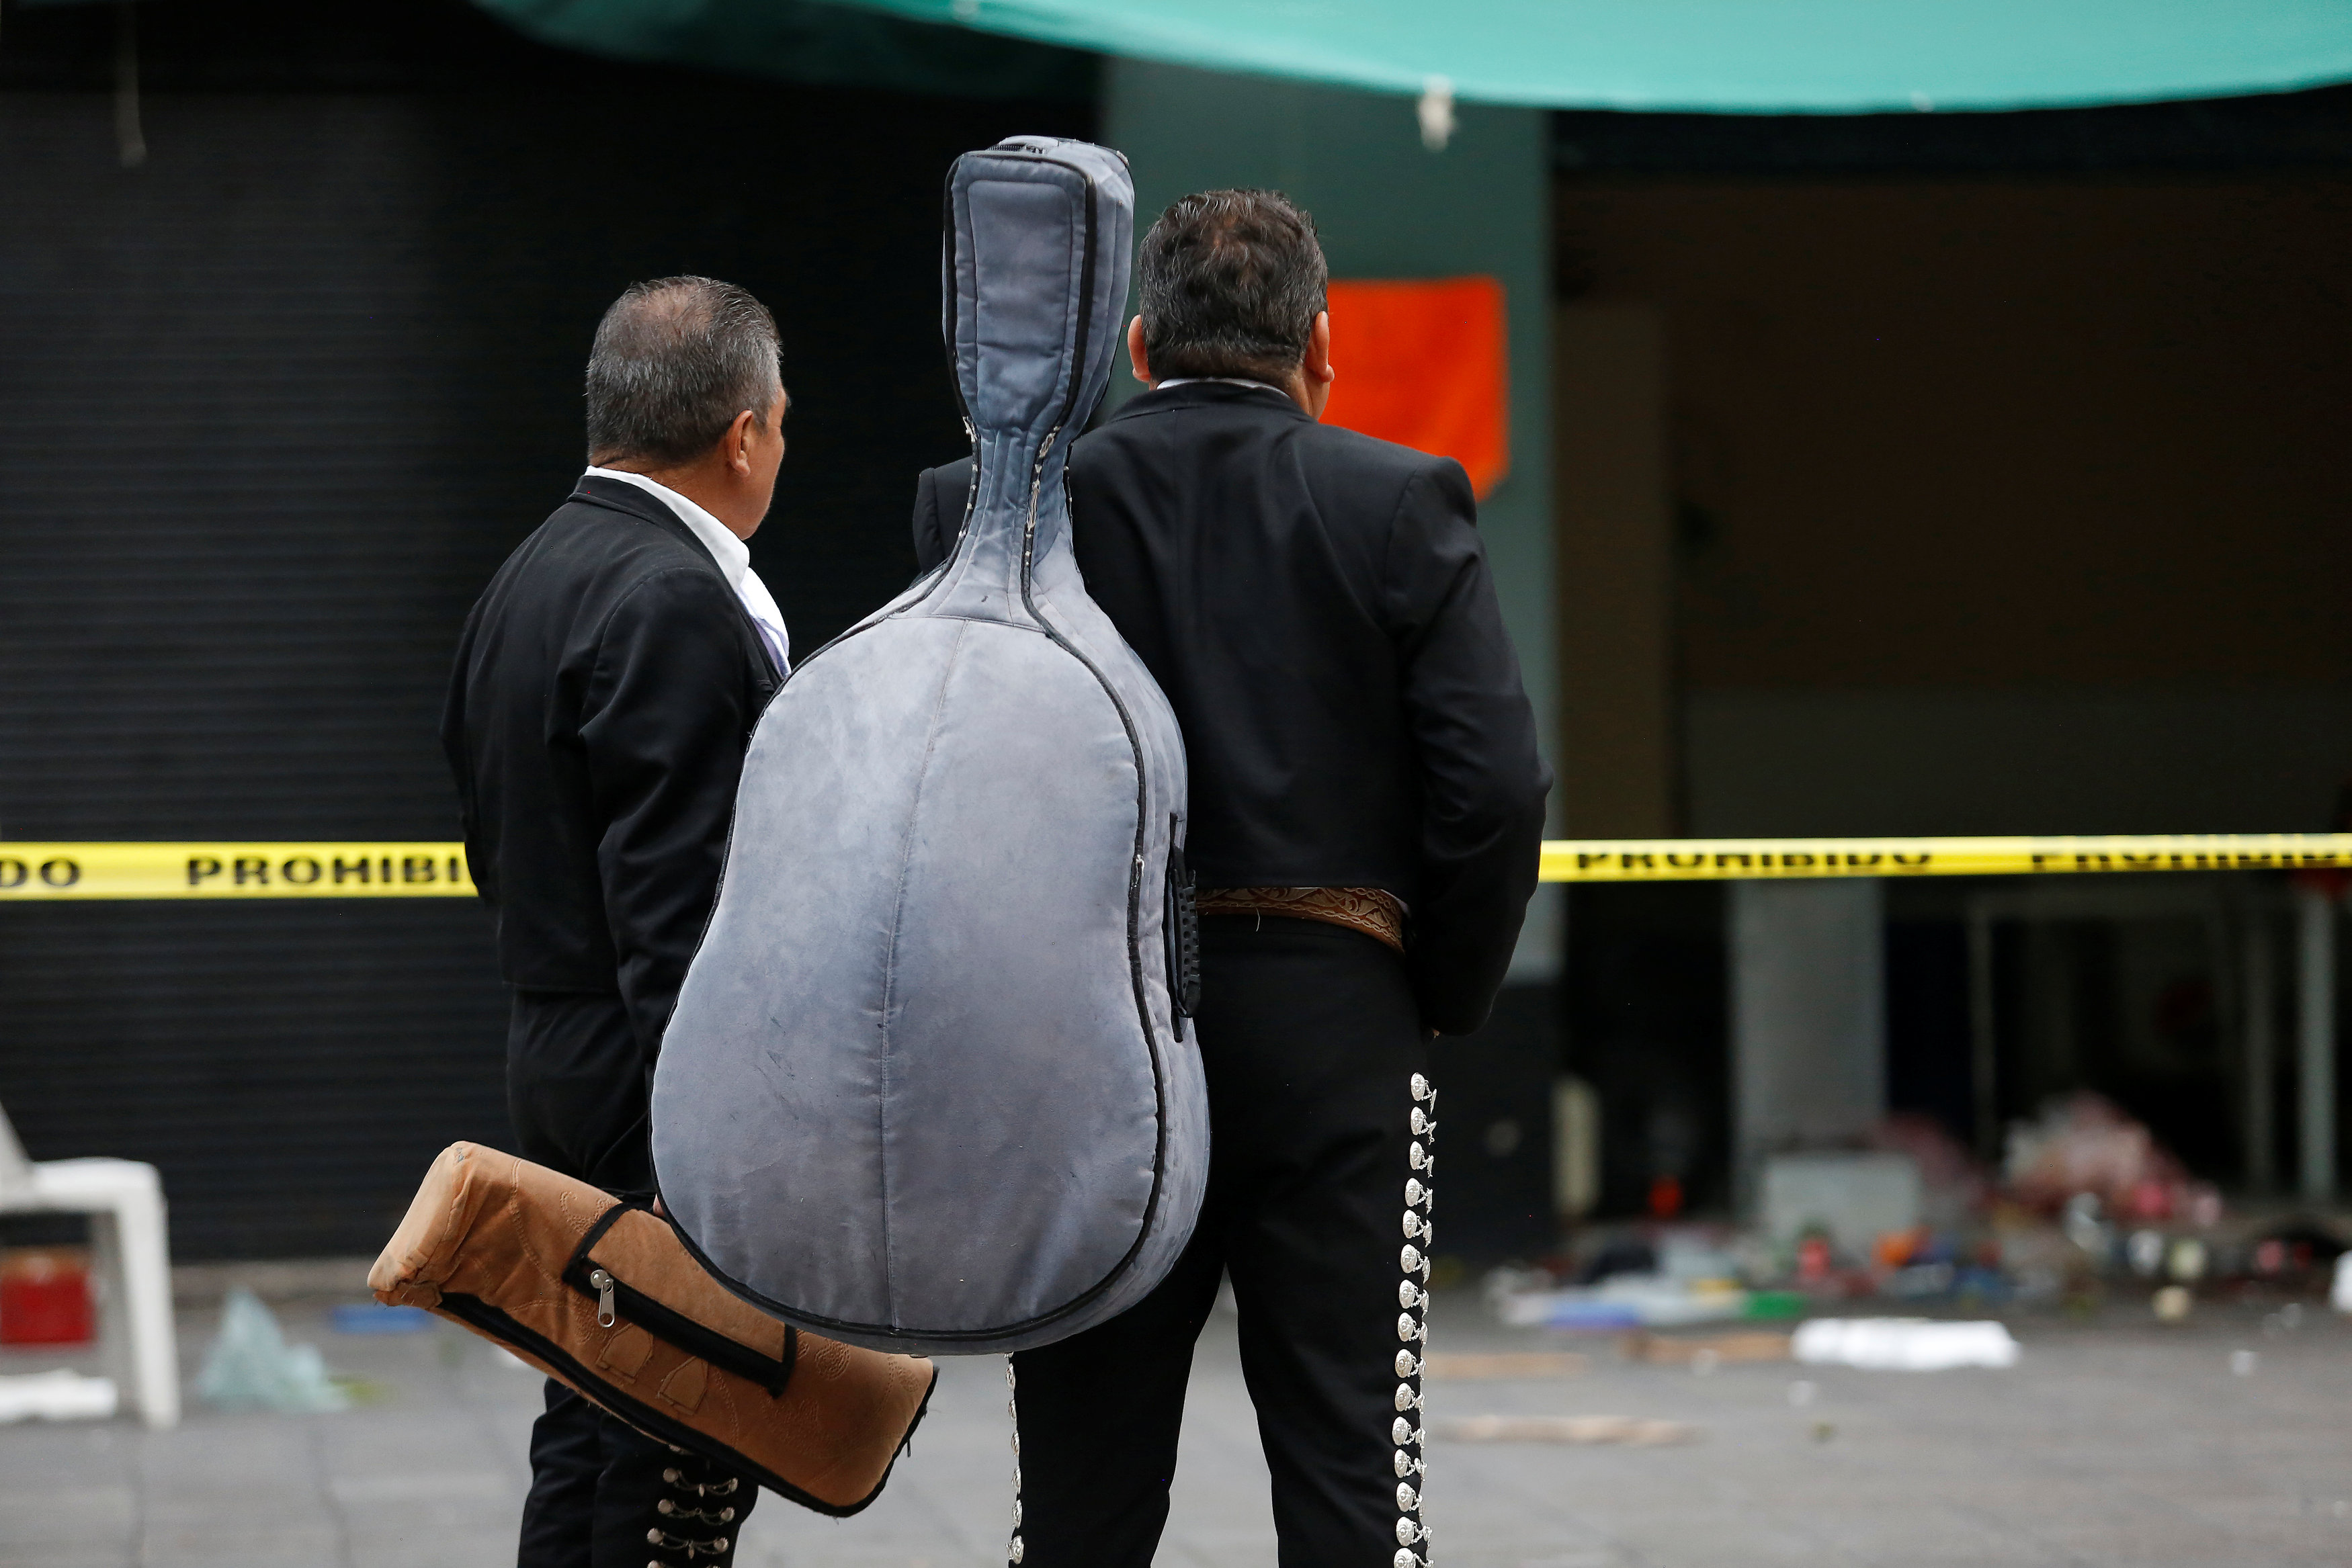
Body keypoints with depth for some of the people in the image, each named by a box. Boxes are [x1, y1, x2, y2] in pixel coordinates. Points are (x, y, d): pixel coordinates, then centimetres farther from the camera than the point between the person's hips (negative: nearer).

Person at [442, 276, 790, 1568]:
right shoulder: (675, 601, -17)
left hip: (554, 1059, 10)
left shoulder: (531, 577, 15)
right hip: (661, 1076, -10)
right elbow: (675, 902, -22)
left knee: (590, 1437, 14)